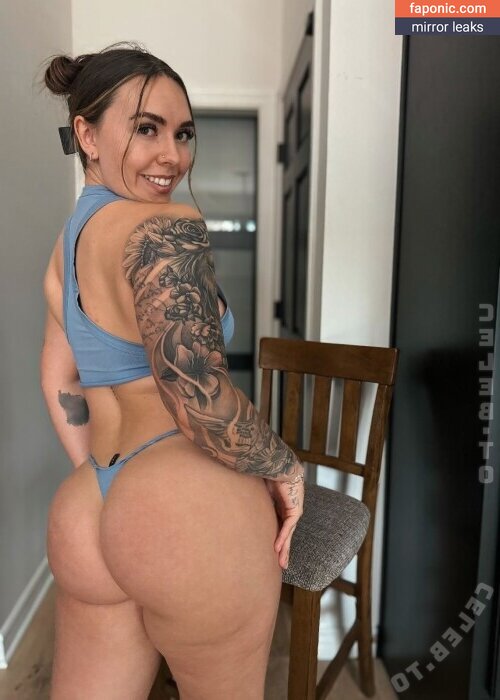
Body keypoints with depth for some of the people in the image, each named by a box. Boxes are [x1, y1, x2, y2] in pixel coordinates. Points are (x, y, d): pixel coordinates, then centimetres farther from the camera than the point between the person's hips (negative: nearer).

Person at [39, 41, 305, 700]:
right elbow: (200, 401, -23)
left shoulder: (67, 240, 13)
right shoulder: (167, 228, -15)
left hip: (87, 514, 8)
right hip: (191, 508, -7)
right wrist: (288, 469, -6)